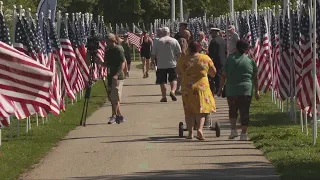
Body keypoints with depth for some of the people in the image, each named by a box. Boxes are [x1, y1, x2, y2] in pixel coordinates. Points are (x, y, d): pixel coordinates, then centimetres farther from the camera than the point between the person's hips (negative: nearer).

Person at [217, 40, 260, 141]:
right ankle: (244, 134, 1)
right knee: (244, 112, 3)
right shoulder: (250, 61, 3)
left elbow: (224, 75, 1)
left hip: (231, 90, 0)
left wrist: (221, 88, 9)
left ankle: (233, 130, 8)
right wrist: (256, 91, 15)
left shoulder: (230, 59, 1)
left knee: (232, 110, 18)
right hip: (246, 90, 0)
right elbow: (255, 77, 6)